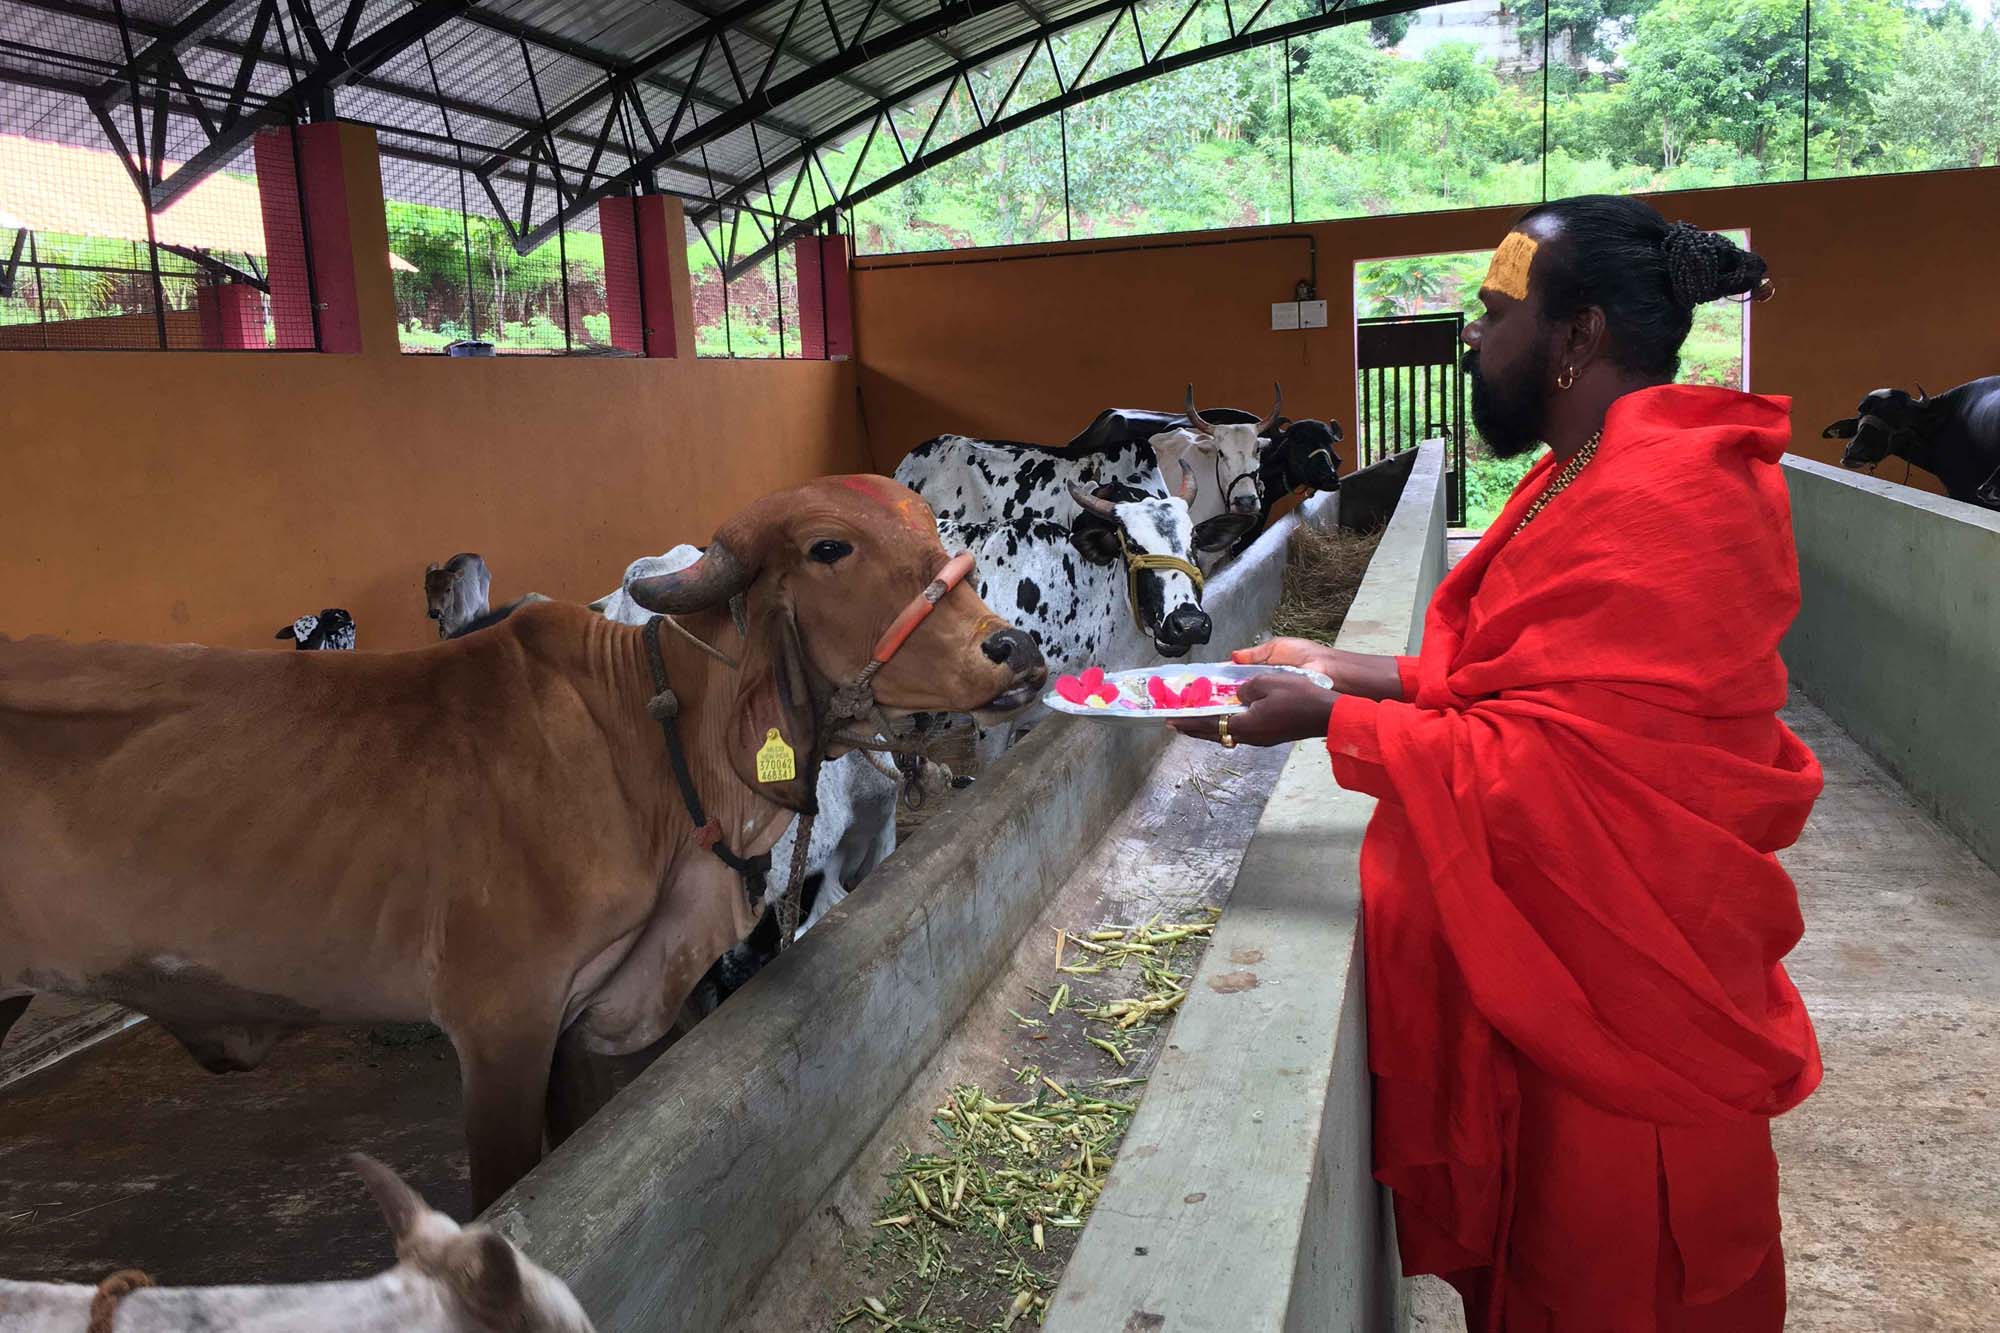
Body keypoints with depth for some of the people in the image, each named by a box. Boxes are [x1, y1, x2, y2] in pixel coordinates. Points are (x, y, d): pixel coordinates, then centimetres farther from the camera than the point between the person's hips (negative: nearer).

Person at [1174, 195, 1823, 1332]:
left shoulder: (1654, 506, -25)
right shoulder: (1594, 475, 9)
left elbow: (1548, 770, -28)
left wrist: (1328, 720, -23)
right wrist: (1353, 673, 5)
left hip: (1616, 980, -9)